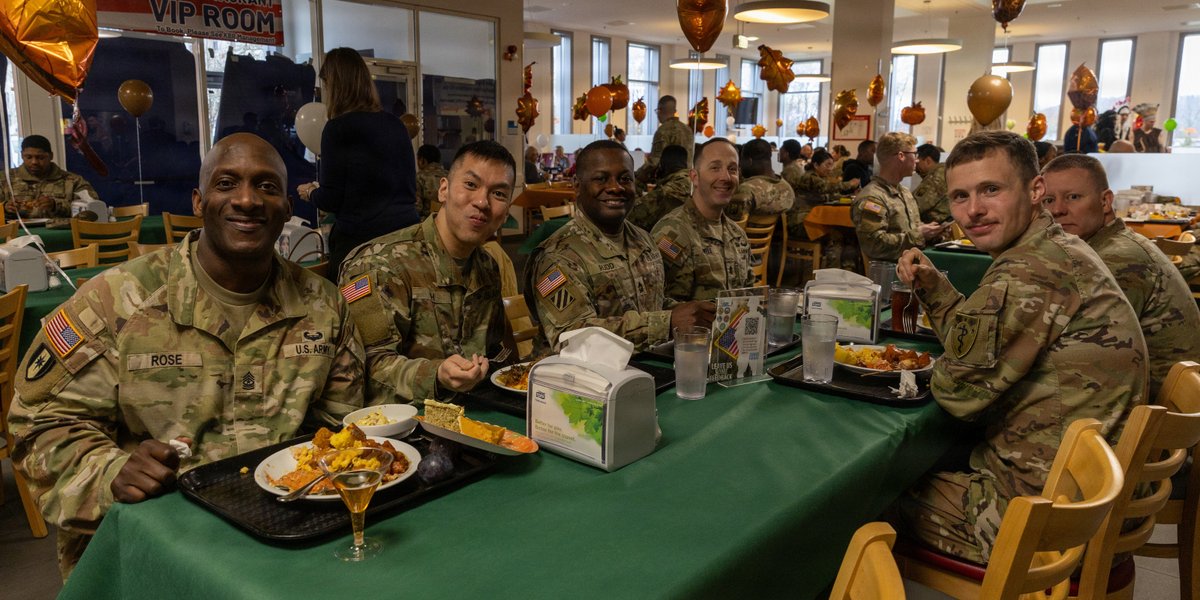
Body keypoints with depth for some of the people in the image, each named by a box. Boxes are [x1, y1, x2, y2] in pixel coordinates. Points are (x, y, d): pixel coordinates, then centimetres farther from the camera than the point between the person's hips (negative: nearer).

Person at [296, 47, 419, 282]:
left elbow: (330, 200, -7)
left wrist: (310, 193, 16)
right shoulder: (396, 124, 9)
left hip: (361, 238, -6)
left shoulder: (338, 128, -8)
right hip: (407, 229, 6)